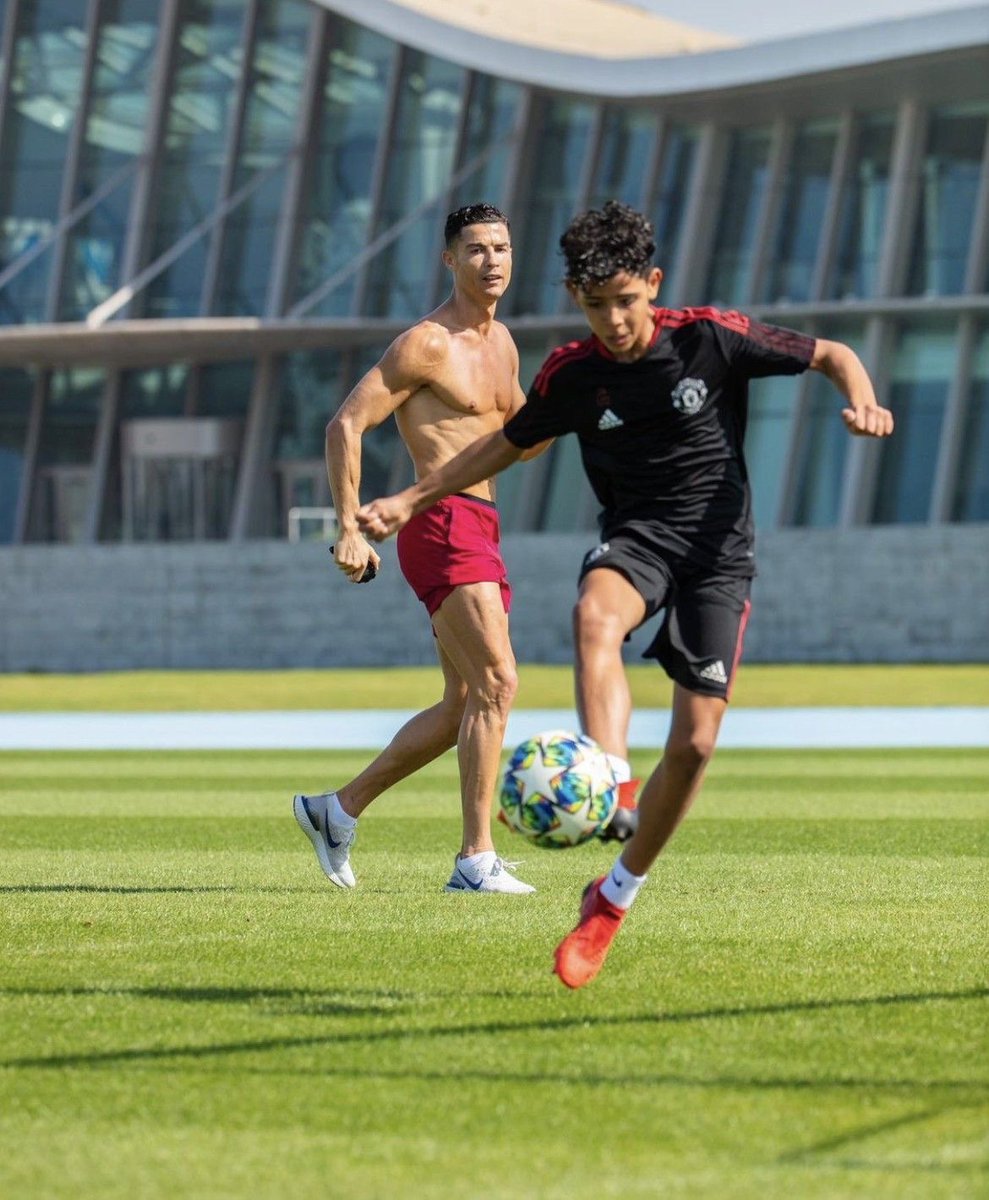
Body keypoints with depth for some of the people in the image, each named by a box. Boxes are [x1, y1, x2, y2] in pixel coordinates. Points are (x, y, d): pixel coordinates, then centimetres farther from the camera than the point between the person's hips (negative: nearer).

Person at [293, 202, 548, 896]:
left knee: (464, 707, 13)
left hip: (482, 528, 9)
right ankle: (476, 860, -17)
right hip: (443, 526, -9)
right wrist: (350, 527, -19)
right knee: (497, 682, -18)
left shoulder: (502, 343, 16)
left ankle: (337, 811, 25)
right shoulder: (426, 344, -10)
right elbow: (346, 425, -12)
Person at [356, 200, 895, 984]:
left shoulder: (713, 339, -8)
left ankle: (616, 898, 10)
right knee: (595, 615, -37)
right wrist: (411, 501, 13)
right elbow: (509, 443, 18)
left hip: (718, 549, -1)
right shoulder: (572, 376, 0)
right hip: (636, 535, 1)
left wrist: (862, 404, -19)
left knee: (695, 742, -8)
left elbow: (830, 354, 2)